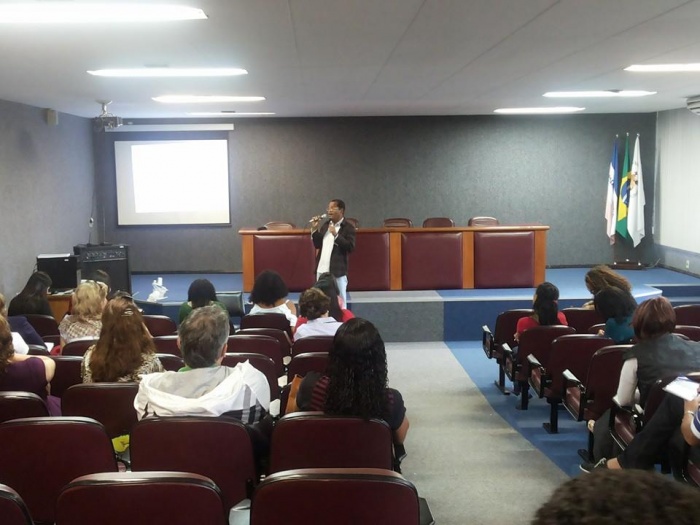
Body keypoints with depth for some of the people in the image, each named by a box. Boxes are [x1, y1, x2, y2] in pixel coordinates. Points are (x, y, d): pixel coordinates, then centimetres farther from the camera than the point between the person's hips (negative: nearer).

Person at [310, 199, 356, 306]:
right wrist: (314, 229, -2)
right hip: (322, 270, 6)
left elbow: (350, 247, -16)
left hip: (337, 271, -6)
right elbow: (318, 245, 10)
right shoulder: (325, 225, 13)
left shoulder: (348, 228, -6)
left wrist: (336, 235, -21)